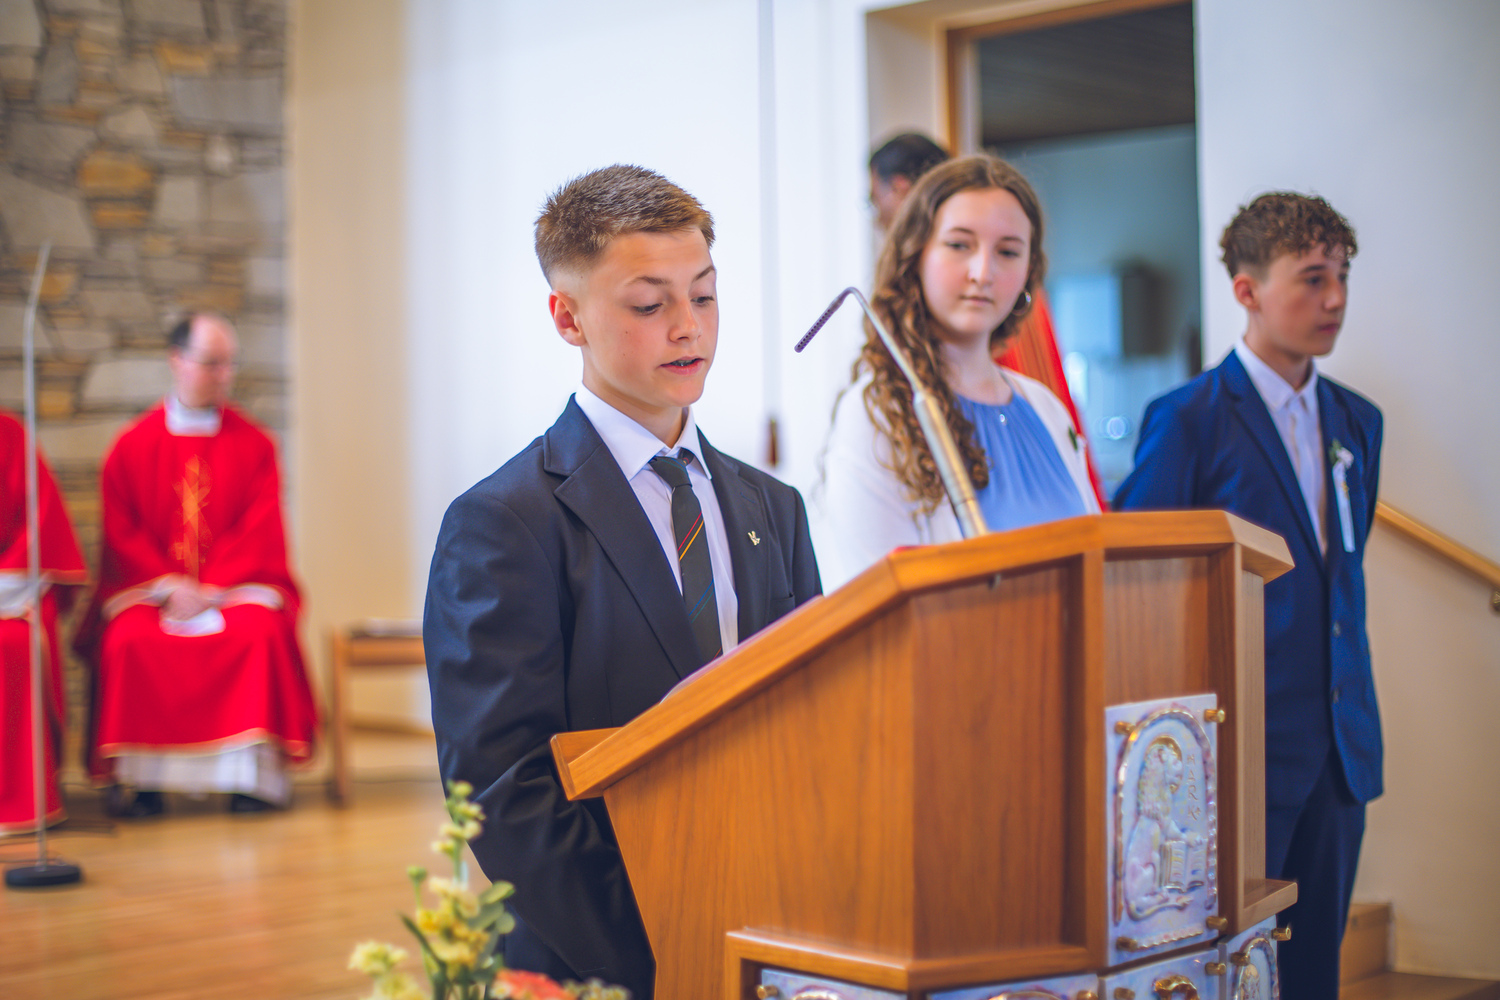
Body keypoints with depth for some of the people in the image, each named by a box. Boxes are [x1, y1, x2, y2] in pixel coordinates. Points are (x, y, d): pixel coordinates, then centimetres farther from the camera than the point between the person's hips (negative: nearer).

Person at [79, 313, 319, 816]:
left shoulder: (253, 444, 7)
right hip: (149, 584, 0)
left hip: (237, 583, 0)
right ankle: (143, 780, -19)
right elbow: (121, 533, 2)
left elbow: (260, 531, -1)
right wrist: (169, 586, -14)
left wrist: (211, 591, -14)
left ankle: (255, 773, -22)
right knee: (130, 641, -30)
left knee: (261, 633, -31)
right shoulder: (134, 445, 7)